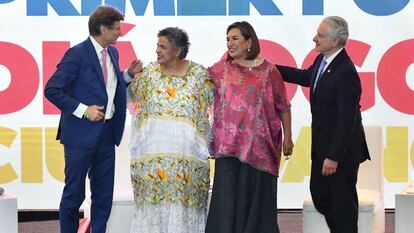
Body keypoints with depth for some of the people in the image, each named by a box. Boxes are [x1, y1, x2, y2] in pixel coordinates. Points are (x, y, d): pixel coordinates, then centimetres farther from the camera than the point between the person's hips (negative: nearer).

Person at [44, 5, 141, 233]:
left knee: (104, 193, 10)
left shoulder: (112, 53, 10)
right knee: (74, 193, 4)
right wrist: (83, 110, -17)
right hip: (81, 133, -7)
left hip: (106, 133, 7)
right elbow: (52, 90, -15)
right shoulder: (77, 54, -13)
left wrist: (128, 74, 5)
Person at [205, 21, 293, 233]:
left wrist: (287, 137, 5)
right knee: (227, 196, -1)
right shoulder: (220, 69, 6)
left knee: (256, 195, 4)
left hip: (258, 145, -1)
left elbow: (283, 106, 5)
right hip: (228, 145, 1)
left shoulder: (268, 71, 0)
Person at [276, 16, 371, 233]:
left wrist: (334, 156, -25)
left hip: (341, 149, -9)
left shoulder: (345, 73, -25)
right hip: (322, 145, 9)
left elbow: (347, 119, -25)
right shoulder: (322, 60, 2)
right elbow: (306, 77, 25)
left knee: (342, 199, 4)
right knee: (319, 193, 16)